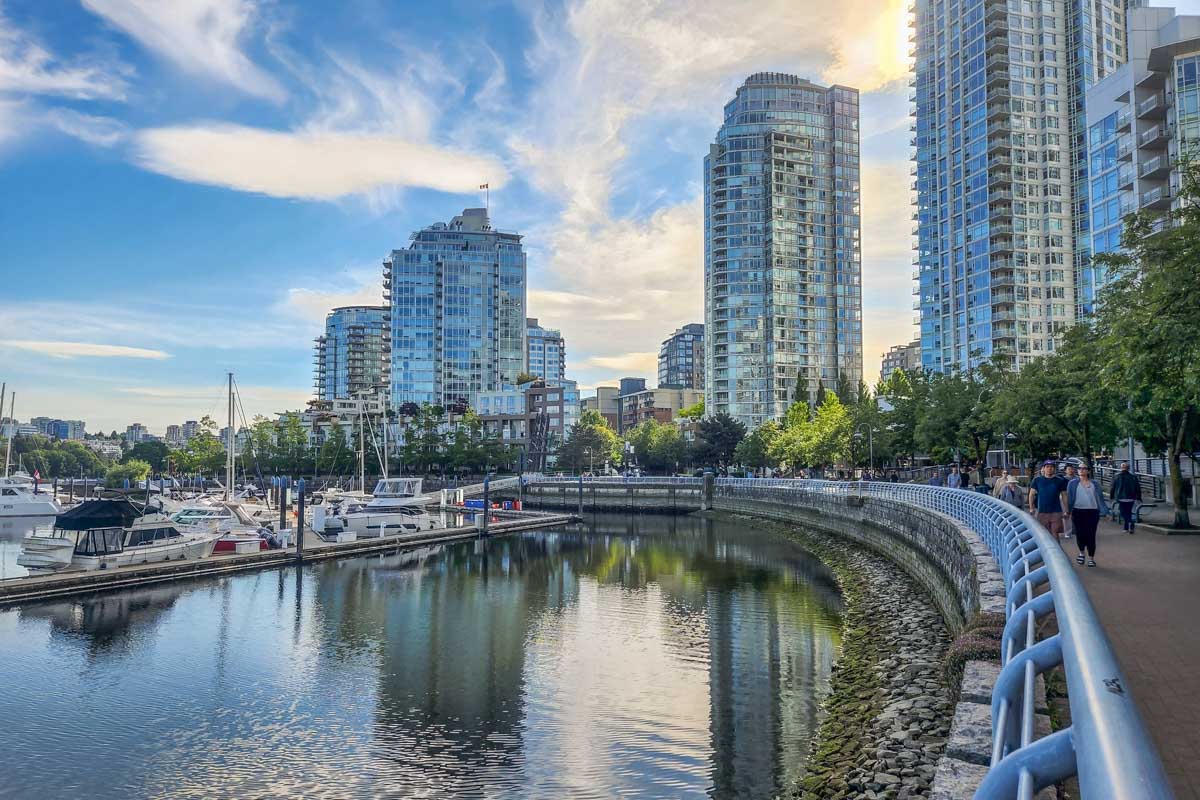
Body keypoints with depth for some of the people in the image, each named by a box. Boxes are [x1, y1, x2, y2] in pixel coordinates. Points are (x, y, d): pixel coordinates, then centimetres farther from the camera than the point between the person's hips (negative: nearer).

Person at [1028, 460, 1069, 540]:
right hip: (1042, 512, 1)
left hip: (1056, 512, 0)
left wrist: (1066, 511, 7)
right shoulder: (1037, 480, 4)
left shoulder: (1060, 481, 5)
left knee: (1056, 535, -3)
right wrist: (1031, 508, 3)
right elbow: (1031, 494, 8)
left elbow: (1064, 496, 9)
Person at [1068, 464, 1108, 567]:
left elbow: (1100, 499, 9)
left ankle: (1091, 558, 11)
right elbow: (1069, 498, 6)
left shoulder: (1095, 484, 10)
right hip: (1078, 512, -1)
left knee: (1091, 536, 0)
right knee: (1080, 534, -4)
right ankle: (1081, 553, 24)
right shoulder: (1073, 484, 7)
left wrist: (1105, 512, 2)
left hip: (1092, 512, 1)